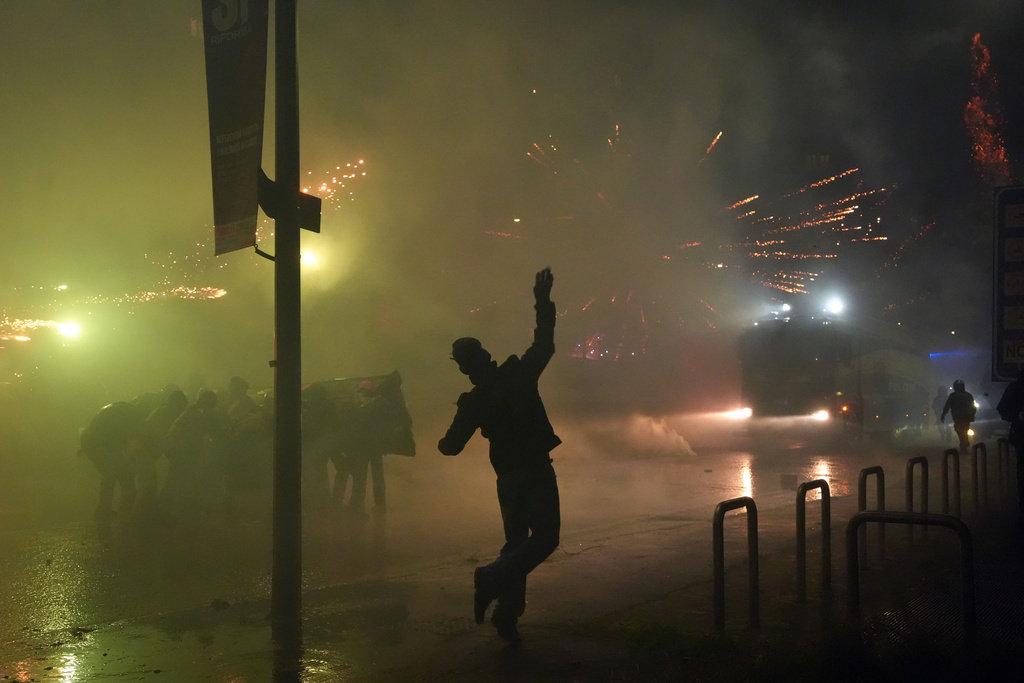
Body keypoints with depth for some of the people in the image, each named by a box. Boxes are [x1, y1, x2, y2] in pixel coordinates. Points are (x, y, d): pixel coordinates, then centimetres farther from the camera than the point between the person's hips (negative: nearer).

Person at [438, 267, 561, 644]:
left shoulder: (472, 402, 0)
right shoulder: (518, 374, -7)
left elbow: (452, 445, 6)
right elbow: (544, 344, -2)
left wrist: (442, 443, 30)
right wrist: (543, 303, 5)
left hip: (507, 478, 4)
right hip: (537, 471, -4)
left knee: (516, 541, 15)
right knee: (544, 537, -3)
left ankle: (507, 613, 11)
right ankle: (492, 578, -21)